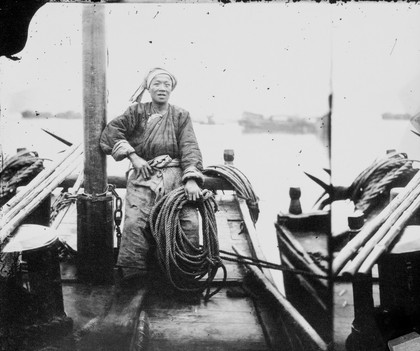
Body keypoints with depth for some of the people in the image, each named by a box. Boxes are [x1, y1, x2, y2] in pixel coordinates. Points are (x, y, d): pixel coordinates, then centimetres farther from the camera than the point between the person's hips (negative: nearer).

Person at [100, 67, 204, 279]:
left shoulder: (181, 116, 13)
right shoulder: (137, 111, 13)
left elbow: (190, 147, 0)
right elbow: (110, 132, 4)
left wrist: (192, 179, -17)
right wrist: (133, 156, -7)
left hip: (176, 175, 1)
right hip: (143, 175, 0)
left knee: (190, 221, -21)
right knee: (134, 222, -23)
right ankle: (133, 275, -10)